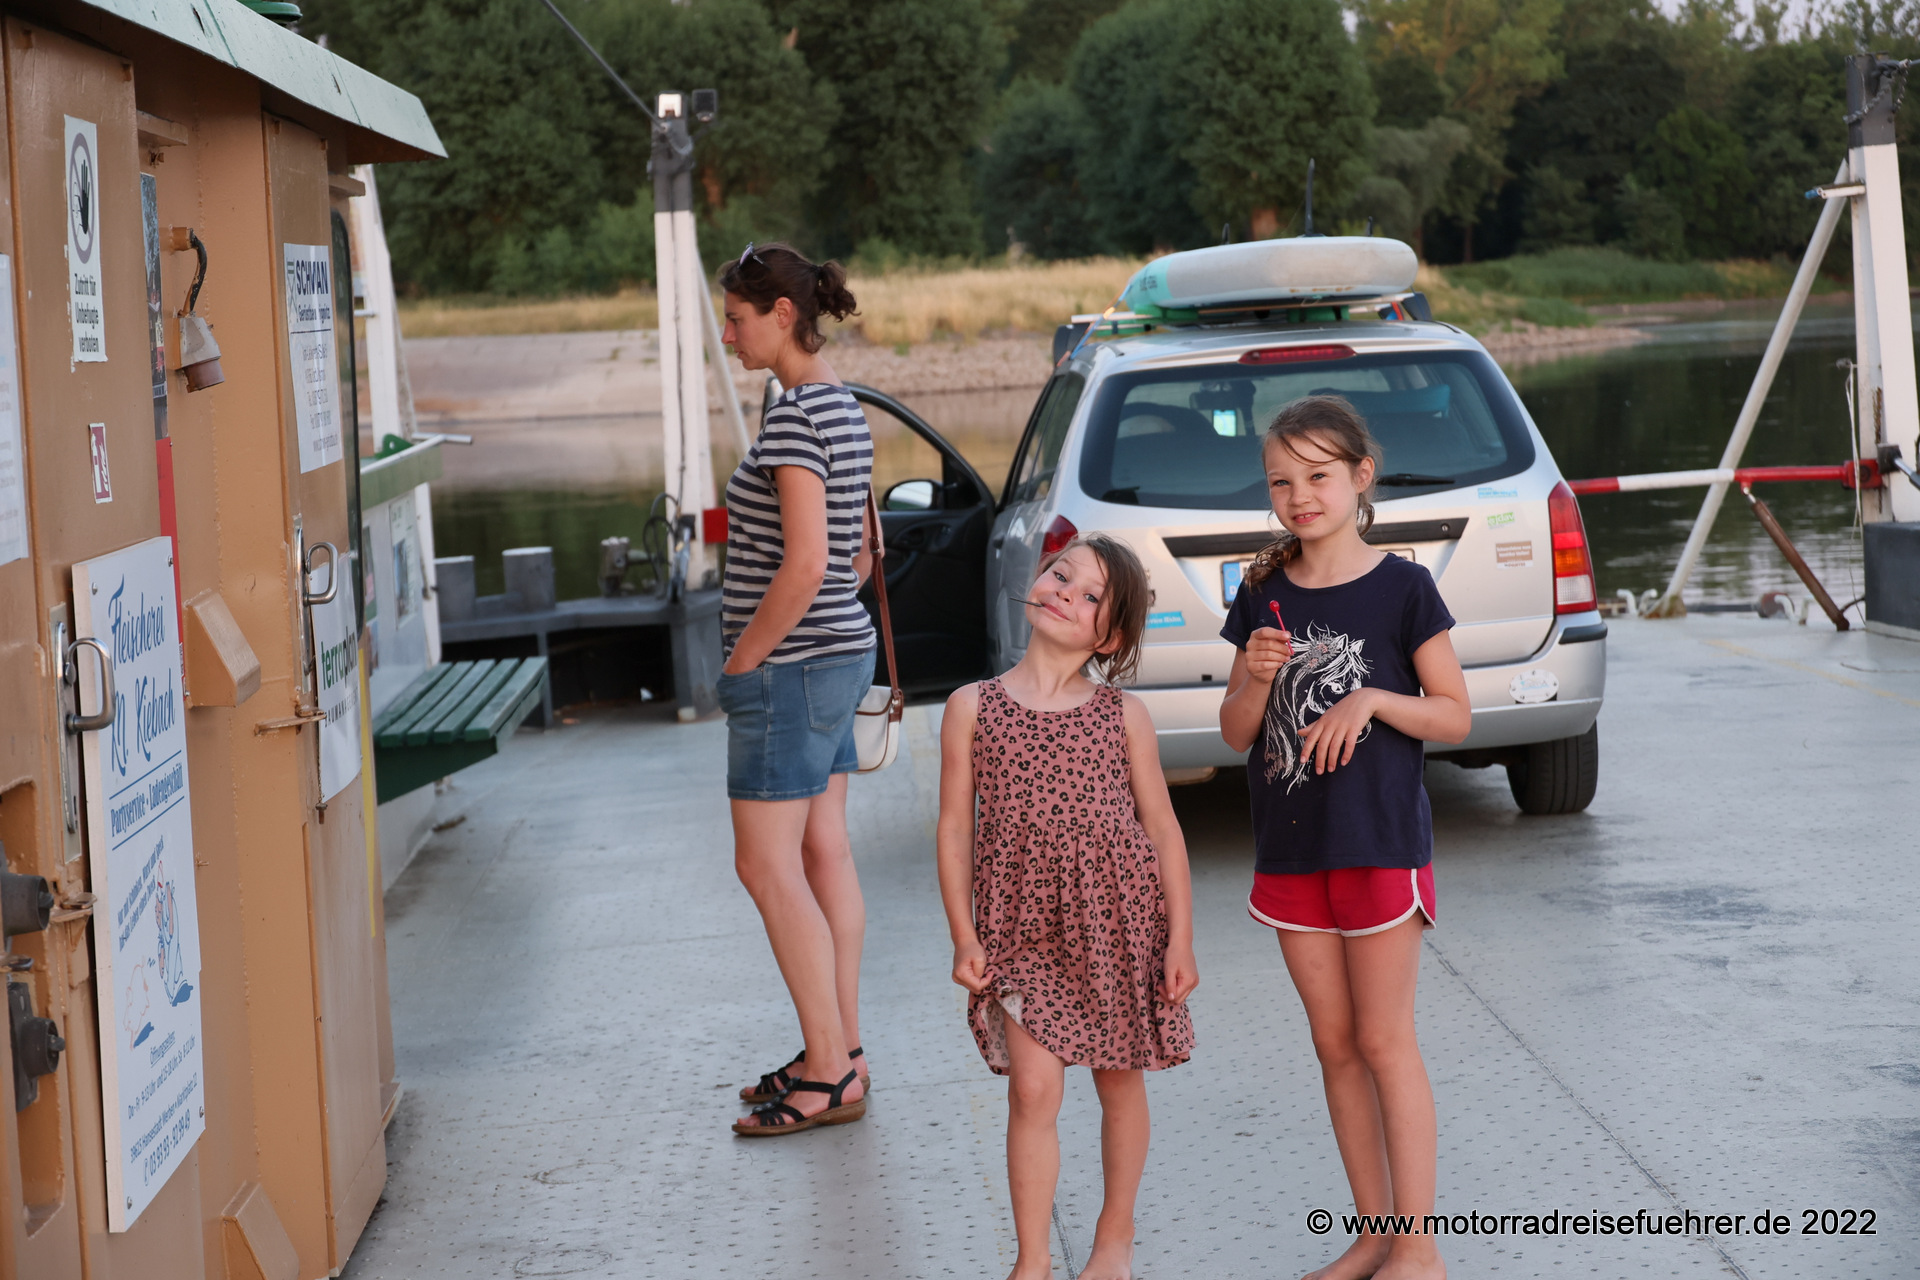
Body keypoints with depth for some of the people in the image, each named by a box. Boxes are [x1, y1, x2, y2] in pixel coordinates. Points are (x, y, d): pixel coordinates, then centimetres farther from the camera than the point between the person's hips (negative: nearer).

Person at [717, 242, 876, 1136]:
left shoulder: (794, 415, -18)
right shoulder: (843, 408, 12)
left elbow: (804, 564, -26)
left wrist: (742, 662, -15)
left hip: (791, 667, -10)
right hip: (837, 657, 10)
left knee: (768, 867, -5)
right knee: (825, 857, 12)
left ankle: (830, 1074, -1)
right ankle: (839, 1055, 17)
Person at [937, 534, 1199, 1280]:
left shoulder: (1124, 717, -1)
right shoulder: (973, 708, -1)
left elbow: (1162, 829, 2)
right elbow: (955, 827, 1)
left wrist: (1180, 938, -1)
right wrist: (963, 937, -3)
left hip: (1117, 920, 1)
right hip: (1022, 925, -1)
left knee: (1120, 1081, 13)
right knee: (1033, 1088, -6)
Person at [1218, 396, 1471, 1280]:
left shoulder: (1400, 588, -7)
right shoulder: (1264, 596, 5)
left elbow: (1455, 716, -5)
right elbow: (1236, 733, 6)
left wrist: (1373, 698, -20)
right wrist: (1258, 677, -13)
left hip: (1381, 842, -5)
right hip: (1291, 845, 5)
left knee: (1384, 1041, -1)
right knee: (1335, 1045, 10)